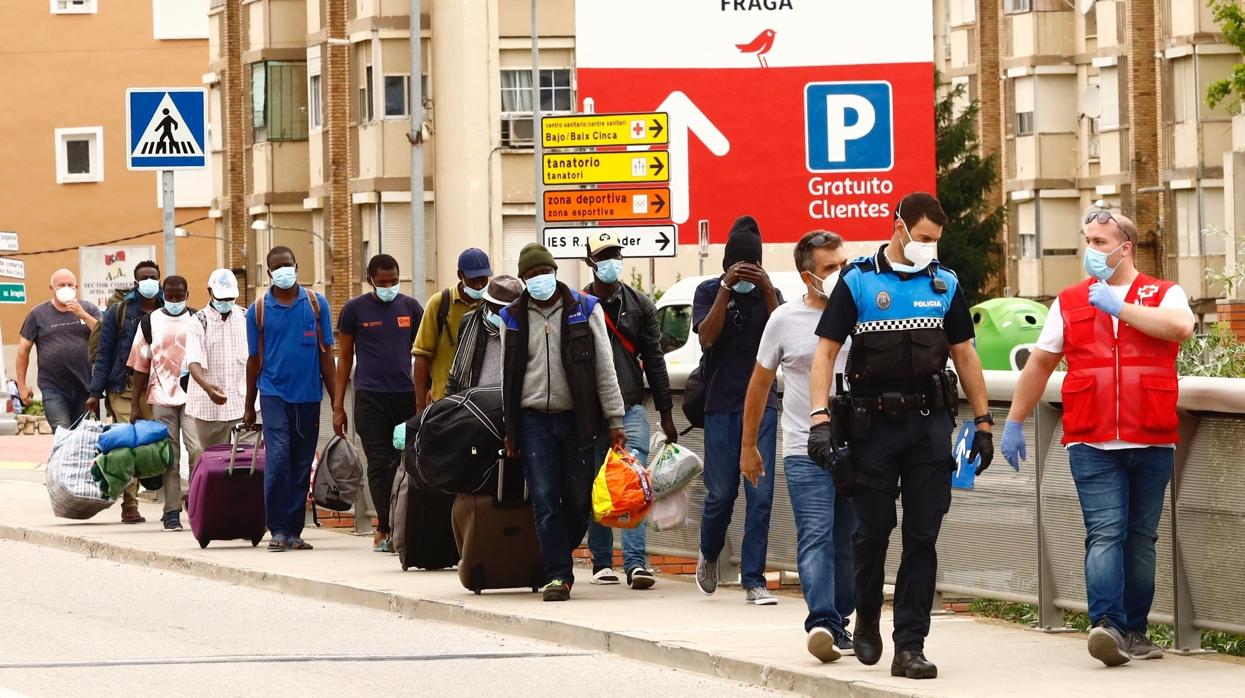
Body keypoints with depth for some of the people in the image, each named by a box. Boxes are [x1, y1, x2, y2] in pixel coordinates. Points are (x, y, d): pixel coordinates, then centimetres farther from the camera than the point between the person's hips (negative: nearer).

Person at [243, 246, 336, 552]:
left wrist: (336, 401, 4)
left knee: (302, 465, 6)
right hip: (274, 393, -2)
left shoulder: (316, 304, 5)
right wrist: (249, 406, 11)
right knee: (278, 458, -15)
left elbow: (326, 354, 8)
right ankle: (277, 530, -11)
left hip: (309, 395, 2)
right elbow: (254, 359, 10)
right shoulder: (258, 309, 3)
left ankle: (294, 530, 13)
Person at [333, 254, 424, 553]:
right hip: (370, 398, -2)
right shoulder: (355, 309, 4)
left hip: (405, 394, 2)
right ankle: (387, 528, -4)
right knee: (379, 464, -4)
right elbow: (345, 358, 8)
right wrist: (338, 406, 4)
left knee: (403, 462, 1)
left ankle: (384, 530, 9)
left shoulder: (410, 307, 9)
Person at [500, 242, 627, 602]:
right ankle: (557, 575, -3)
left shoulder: (585, 309, 3)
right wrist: (510, 429, 11)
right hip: (534, 420, 1)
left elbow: (604, 367, 2)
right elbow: (509, 375, 14)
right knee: (545, 501, -6)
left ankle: (560, 558, 24)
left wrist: (614, 420, -3)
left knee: (579, 500, 1)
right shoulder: (514, 317, 10)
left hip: (577, 418, -1)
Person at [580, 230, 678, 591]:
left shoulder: (639, 305, 9)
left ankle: (636, 562, -17)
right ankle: (602, 562, 15)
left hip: (631, 408, 0)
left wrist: (666, 414, 8)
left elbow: (654, 359, 10)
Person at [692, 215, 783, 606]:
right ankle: (709, 557, 30)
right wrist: (727, 288, -18)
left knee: (760, 495, -6)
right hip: (721, 405, -1)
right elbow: (707, 337, -13)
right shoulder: (709, 292, 4)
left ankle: (753, 581, -4)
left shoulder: (769, 294, 8)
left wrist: (767, 290, -15)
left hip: (762, 404, 1)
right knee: (721, 493, 2)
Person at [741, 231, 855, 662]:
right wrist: (748, 445, 15)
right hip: (805, 449, -2)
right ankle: (822, 623, -25)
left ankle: (840, 622, 20)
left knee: (847, 543, 9)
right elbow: (760, 385, 13)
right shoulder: (786, 320, 3)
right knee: (816, 538, -15)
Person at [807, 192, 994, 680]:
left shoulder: (944, 284, 9)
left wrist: (983, 422, 11)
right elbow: (826, 351, -4)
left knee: (922, 538, -1)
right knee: (872, 531, 4)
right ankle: (867, 620, 29)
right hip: (873, 423, -2)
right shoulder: (857, 282, -1)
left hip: (930, 424, 2)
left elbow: (964, 355, 15)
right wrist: (819, 417, -14)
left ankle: (910, 647, 0)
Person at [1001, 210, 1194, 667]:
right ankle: (1107, 625, -25)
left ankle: (1134, 630, 16)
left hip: (1152, 442, 0)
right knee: (1105, 534, -14)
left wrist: (1118, 307, -13)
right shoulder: (1069, 302, 14)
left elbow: (1180, 327, -16)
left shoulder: (1163, 296, 7)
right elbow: (1040, 364, 20)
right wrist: (1014, 422, 18)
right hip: (1092, 445, 0)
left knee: (1141, 539, 7)